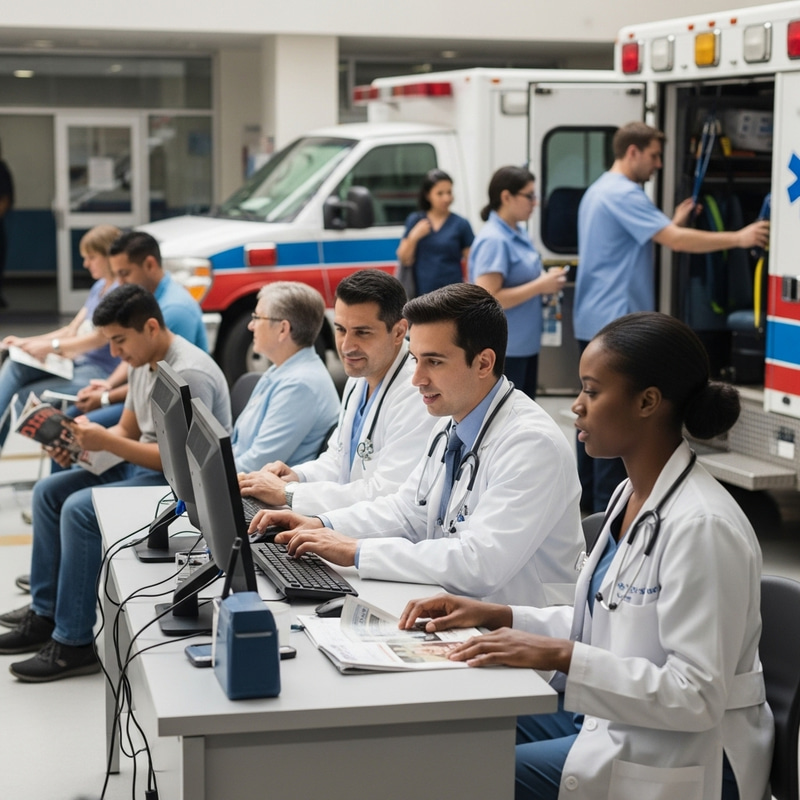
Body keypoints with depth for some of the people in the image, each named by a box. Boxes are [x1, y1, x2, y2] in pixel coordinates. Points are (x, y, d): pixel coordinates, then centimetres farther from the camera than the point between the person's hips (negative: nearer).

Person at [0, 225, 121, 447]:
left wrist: (50, 346, -22)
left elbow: (99, 338, -20)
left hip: (97, 373, -9)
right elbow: (72, 331, 17)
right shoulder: (99, 287, 16)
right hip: (77, 362, 9)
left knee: (25, 397, -18)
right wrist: (27, 342, 7)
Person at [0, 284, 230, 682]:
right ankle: (45, 614, 13)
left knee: (80, 509, -24)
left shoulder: (189, 373, -22)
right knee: (48, 492, 7)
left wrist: (106, 442, -26)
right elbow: (127, 431, 16)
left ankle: (73, 644, -16)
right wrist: (82, 443, -4)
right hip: (141, 467, 11)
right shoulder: (142, 363, 8)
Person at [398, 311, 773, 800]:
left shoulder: (702, 525, -24)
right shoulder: (633, 495, 6)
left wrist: (562, 656, -27)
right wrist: (496, 617, 4)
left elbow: (696, 695, -25)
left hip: (679, 759, -9)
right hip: (608, 716, 9)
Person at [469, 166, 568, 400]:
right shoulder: (493, 241, -20)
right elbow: (488, 299, -26)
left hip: (526, 343, 10)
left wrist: (546, 281, 3)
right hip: (503, 348, -10)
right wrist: (540, 286, -21)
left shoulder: (519, 233, 9)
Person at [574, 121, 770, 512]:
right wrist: (739, 238, -18)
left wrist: (674, 222, 17)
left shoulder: (598, 191, 18)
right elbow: (677, 241, -23)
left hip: (593, 321, 10)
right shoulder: (623, 194, -16)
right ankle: (609, 506, -4)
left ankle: (587, 496, 19)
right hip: (616, 322, -10)